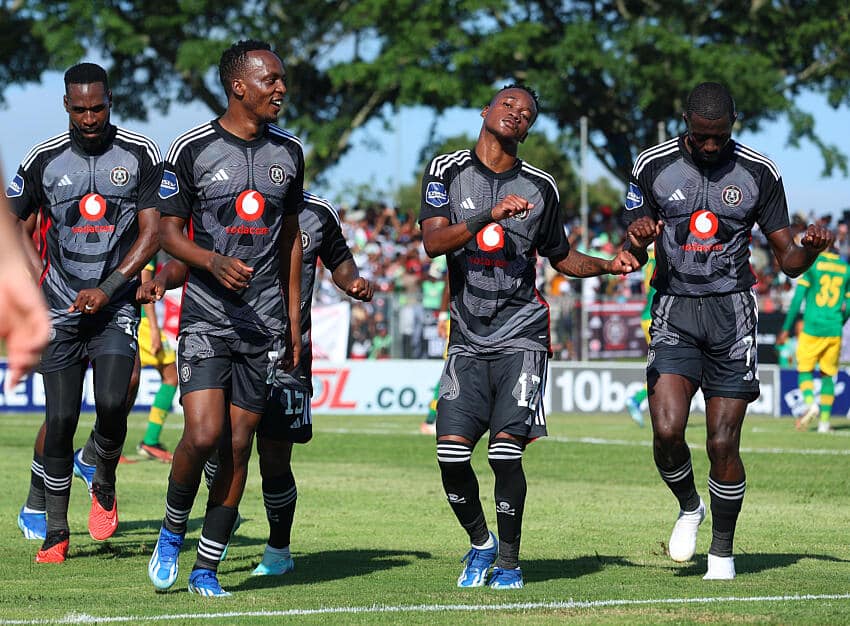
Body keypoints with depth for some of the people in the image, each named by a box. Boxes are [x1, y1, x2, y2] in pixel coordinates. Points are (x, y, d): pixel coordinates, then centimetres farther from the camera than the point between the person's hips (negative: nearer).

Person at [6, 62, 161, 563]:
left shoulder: (140, 154, -2)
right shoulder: (45, 159, 1)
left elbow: (151, 233, -4)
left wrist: (108, 289, -14)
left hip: (117, 304, -1)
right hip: (62, 309, 1)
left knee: (112, 403, -18)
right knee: (61, 419, -3)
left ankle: (105, 484, 12)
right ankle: (56, 532, 7)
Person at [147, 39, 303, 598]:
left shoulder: (288, 152, 10)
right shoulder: (193, 149, -3)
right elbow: (169, 232, 1)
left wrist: (294, 321, 15)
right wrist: (214, 263, -19)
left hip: (264, 322, 4)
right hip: (206, 316, -4)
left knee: (238, 447, 2)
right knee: (203, 434, -17)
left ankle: (207, 567, 10)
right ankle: (173, 530, 9)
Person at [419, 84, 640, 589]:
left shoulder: (540, 188, 7)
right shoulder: (448, 171, 4)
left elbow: (561, 258, 21)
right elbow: (433, 242, -11)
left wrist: (610, 265, 3)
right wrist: (489, 216, -24)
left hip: (520, 335, -1)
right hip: (469, 339, 1)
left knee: (506, 450, -13)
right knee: (452, 453, -9)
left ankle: (509, 561, 3)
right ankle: (480, 543, 17)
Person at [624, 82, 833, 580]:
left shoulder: (758, 172, 1)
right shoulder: (653, 166, 2)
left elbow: (787, 260, 5)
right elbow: (631, 258, 7)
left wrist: (810, 249, -18)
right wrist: (636, 239, -16)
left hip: (732, 313, 0)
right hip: (675, 312, 0)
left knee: (723, 445, -5)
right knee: (667, 430, -17)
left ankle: (722, 551, 14)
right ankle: (689, 507, 14)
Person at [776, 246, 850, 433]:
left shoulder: (812, 264, -4)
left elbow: (798, 298, -8)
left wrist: (786, 329, -4)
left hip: (812, 328, -3)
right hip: (834, 331, 3)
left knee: (804, 370, 7)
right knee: (827, 375, 11)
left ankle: (810, 403, -19)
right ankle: (824, 421, 6)